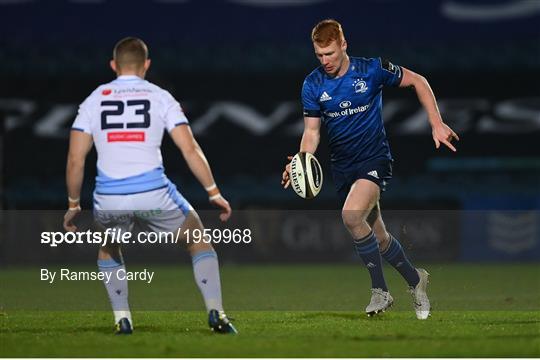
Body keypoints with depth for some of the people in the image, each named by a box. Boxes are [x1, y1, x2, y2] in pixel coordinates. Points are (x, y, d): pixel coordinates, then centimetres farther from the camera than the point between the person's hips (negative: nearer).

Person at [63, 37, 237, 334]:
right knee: (199, 240, 21)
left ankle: (122, 320, 20)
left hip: (109, 199, 2)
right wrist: (214, 192, 7)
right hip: (154, 194, -1)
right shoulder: (160, 97, 8)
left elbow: (75, 159, 7)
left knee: (108, 250, 32)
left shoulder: (95, 99, 11)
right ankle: (215, 314, 9)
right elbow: (190, 149, 1)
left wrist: (73, 205, 18)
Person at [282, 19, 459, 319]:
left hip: (374, 160, -5)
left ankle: (380, 290, -16)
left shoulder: (372, 70, -12)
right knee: (378, 236, 11)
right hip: (342, 167, 5)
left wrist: (437, 124, -4)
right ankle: (415, 279, 36)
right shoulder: (313, 85, -3)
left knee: (351, 215, -29)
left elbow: (417, 81, 1)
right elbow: (312, 131, 1)